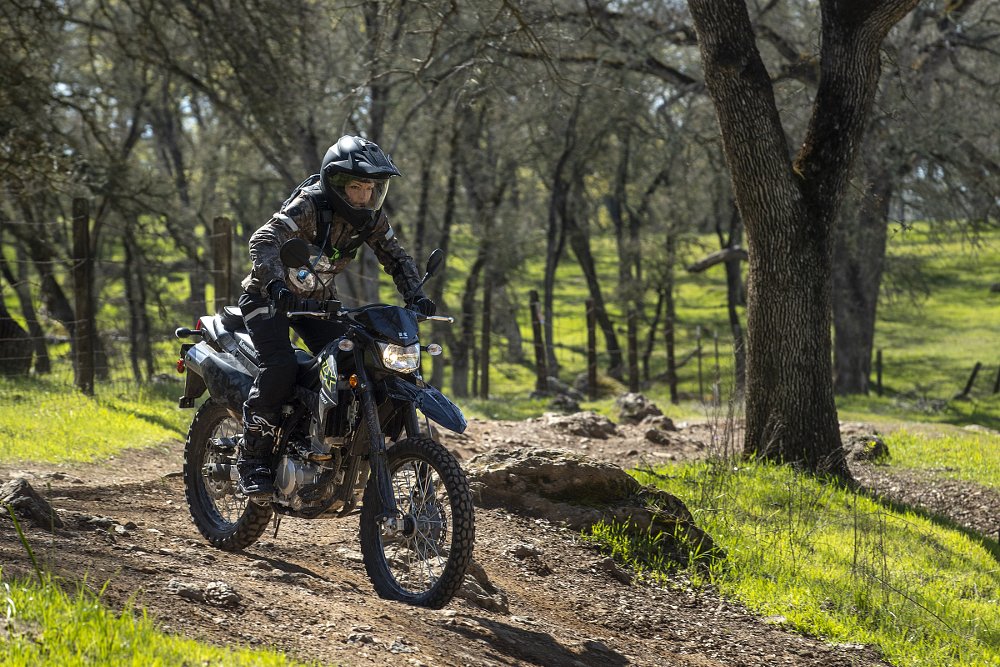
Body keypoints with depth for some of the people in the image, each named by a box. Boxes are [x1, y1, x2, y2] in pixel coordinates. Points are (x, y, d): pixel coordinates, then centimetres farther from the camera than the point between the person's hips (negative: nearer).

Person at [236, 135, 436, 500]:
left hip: (317, 298, 6)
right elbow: (263, 239, -40)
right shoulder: (308, 205, -27)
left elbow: (396, 256, 0)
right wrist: (275, 282, -57)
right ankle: (251, 459, -17)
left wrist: (415, 295, -19)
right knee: (280, 367, -26)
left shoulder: (370, 217, -8)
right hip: (269, 296, -6)